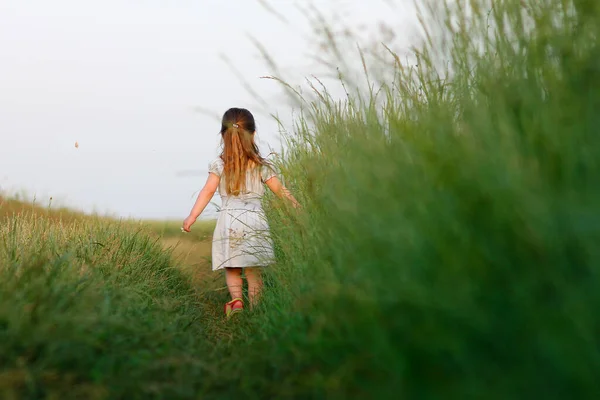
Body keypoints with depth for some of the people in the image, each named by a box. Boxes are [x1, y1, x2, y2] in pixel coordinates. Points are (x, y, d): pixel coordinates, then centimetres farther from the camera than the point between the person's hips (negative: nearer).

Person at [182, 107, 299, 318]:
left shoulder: (219, 164, 2)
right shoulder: (261, 165, 3)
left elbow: (208, 191, -6)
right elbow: (280, 189, 6)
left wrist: (192, 217, -4)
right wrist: (297, 206, 18)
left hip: (228, 220, 0)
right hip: (255, 220, 0)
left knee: (231, 268, 11)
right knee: (252, 269, 6)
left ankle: (236, 300, -9)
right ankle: (254, 307, 6)